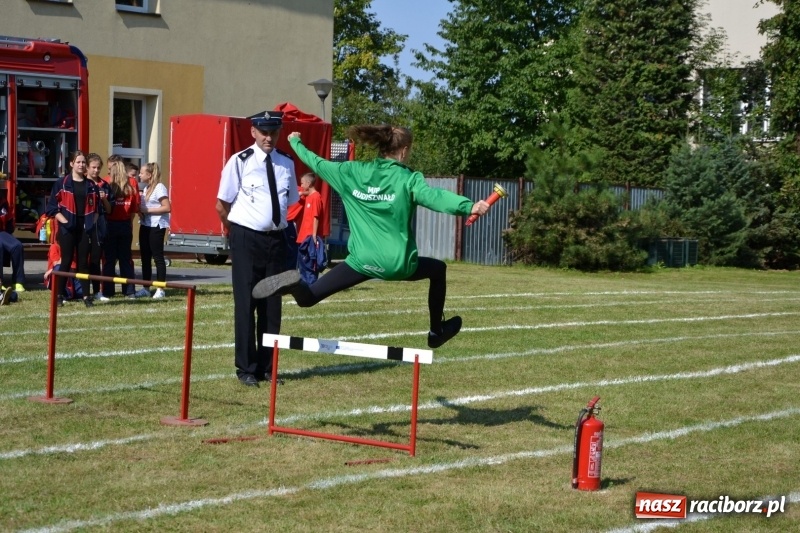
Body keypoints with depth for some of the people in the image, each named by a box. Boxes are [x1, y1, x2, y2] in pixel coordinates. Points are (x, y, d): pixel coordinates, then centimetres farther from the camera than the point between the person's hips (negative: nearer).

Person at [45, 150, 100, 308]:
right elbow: (52, 207, -2)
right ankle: (60, 295, 4)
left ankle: (86, 295, 6)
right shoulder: (61, 184, -1)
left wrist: (93, 222, 1)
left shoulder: (91, 185, 10)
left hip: (85, 228, 3)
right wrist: (65, 221, -11)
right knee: (66, 261, -3)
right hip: (67, 228, -3)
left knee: (84, 262, 4)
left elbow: (96, 207, 15)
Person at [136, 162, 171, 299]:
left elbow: (167, 208, -19)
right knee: (145, 257, 10)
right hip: (145, 225, 9)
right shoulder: (146, 188, 15)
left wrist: (147, 210, -17)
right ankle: (146, 288, 16)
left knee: (157, 256, -4)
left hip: (157, 226, -9)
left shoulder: (159, 188, -12)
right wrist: (140, 210, 4)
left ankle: (160, 289, 0)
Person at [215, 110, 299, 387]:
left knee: (272, 304, 9)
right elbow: (222, 205, -3)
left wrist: (279, 227, 12)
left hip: (276, 239, 4)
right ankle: (246, 369, 9)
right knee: (246, 303, 0)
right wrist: (236, 231, 6)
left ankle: (266, 367, 19)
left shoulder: (286, 164, 5)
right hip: (247, 239, -4)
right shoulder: (240, 161, -9)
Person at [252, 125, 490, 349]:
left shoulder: (352, 172, 4)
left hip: (362, 262, 2)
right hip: (398, 264, -2)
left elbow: (317, 163, 16)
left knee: (308, 297, 7)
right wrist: (469, 206, -39)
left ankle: (296, 284, -29)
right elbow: (434, 196, -24)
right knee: (438, 269, 30)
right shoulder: (408, 178, -6)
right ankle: (436, 331, 38)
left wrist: (296, 143, 34)